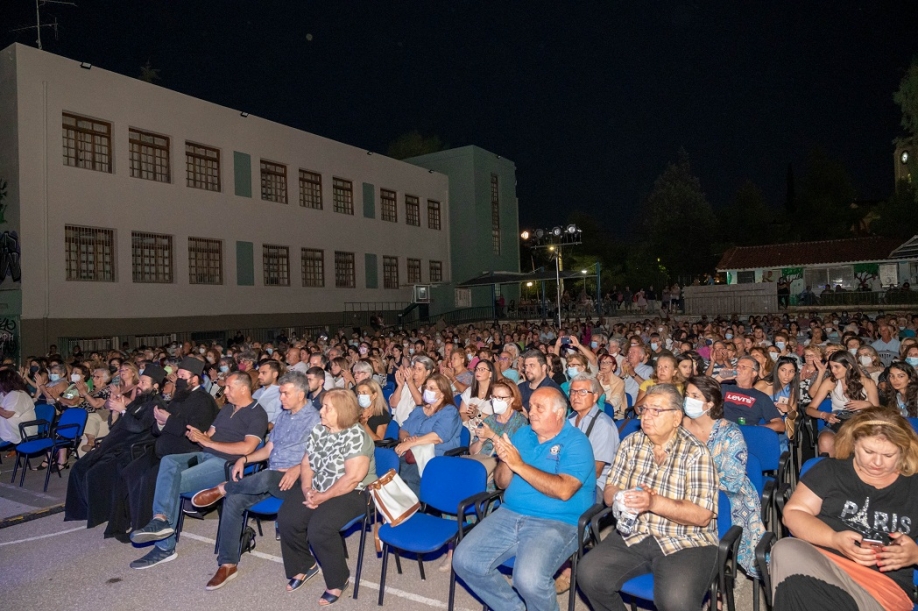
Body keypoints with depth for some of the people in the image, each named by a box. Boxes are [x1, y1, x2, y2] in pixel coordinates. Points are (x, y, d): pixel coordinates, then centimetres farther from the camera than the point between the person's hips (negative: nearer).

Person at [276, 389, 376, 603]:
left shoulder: (356, 436, -20)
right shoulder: (318, 431, 4)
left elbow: (353, 477, -24)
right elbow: (306, 463, 7)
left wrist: (324, 497, -19)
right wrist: (307, 489, -10)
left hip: (351, 494, -7)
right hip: (317, 489, 8)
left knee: (319, 528, -27)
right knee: (286, 519, -11)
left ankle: (339, 579, -2)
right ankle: (305, 565, 15)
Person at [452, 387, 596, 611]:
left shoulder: (576, 443, -7)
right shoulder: (522, 434, 11)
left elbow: (564, 490, -21)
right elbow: (502, 483, 11)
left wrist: (519, 464, -20)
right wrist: (505, 461, -12)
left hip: (557, 523, -6)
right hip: (509, 515, 6)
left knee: (529, 579, -30)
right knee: (464, 560, -8)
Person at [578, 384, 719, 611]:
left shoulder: (696, 452, -11)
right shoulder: (631, 443, 4)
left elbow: (702, 515, -16)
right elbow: (609, 493, 4)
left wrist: (654, 502, -27)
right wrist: (624, 497, -20)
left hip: (685, 542, -4)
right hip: (634, 536, 4)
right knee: (589, 574, -16)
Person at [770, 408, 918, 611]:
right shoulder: (830, 469, 12)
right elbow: (792, 513, 5)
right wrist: (834, 540, -12)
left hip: (883, 582, -3)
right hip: (819, 559, 3)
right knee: (786, 551, -37)